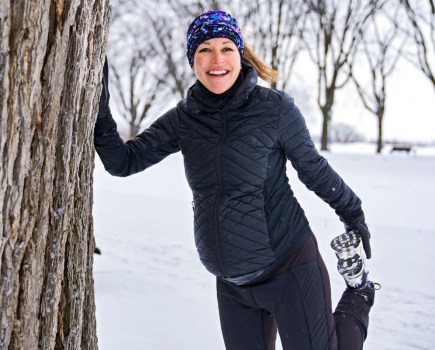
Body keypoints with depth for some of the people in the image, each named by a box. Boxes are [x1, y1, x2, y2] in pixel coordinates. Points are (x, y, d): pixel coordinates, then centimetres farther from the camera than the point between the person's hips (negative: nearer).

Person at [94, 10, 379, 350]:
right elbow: (124, 161, 0)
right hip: (232, 283, 5)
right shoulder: (184, 118, -1)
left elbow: (314, 170, 0)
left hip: (290, 268, -4)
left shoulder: (276, 108, -12)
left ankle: (358, 296, 25)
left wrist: (354, 216, 11)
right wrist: (100, 114, -15)